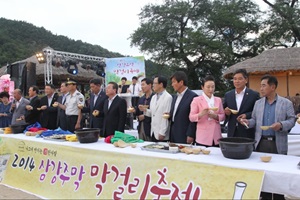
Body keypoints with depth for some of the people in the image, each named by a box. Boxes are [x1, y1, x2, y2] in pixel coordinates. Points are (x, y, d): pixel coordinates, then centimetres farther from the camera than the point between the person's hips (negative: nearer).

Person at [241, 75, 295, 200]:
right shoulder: (258, 103, 10)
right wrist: (248, 122, -9)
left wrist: (281, 125, -19)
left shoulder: (286, 103, 1)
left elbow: (291, 120, -1)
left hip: (278, 144, -3)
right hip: (261, 142, 3)